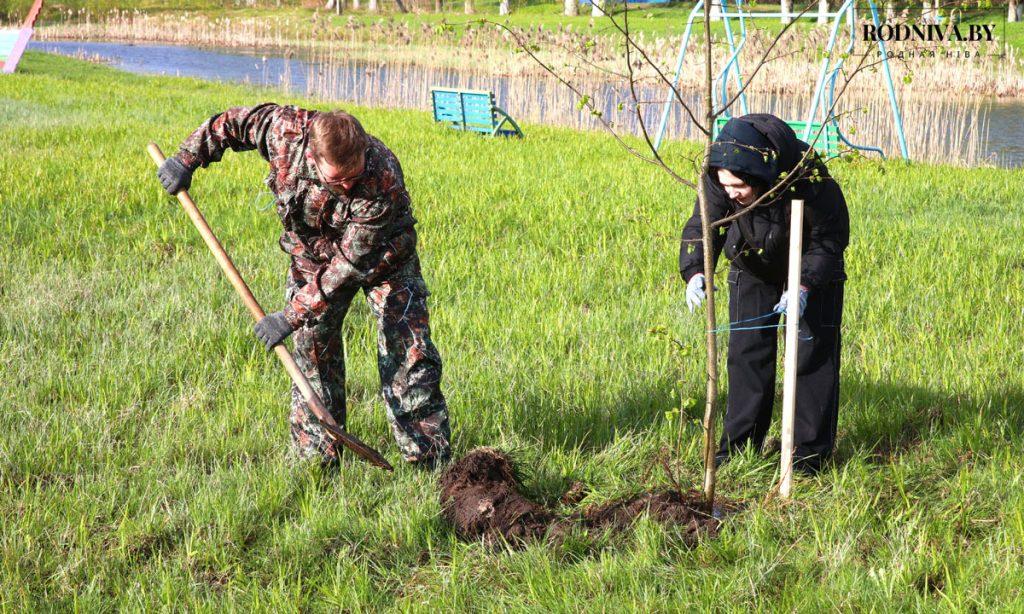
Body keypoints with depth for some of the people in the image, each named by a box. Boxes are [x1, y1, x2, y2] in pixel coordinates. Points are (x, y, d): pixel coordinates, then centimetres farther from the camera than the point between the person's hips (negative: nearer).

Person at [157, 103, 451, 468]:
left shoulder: (383, 181, -40)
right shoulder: (285, 131, -32)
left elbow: (350, 264, -36)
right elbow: (235, 122, -10)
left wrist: (293, 315, -35)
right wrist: (187, 158, -8)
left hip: (382, 257, -3)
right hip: (313, 255, 3)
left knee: (409, 352, -8)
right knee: (312, 347, -1)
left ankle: (430, 459, -2)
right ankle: (318, 459, 6)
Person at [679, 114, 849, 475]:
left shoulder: (808, 179, -38)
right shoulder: (717, 179, -29)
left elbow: (830, 238, -25)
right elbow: (701, 226, -18)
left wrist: (805, 286, -38)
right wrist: (695, 272, -38)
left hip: (813, 269, -3)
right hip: (753, 269, 3)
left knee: (812, 352, -4)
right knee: (747, 351, 2)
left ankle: (809, 451, 3)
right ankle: (739, 443, 11)